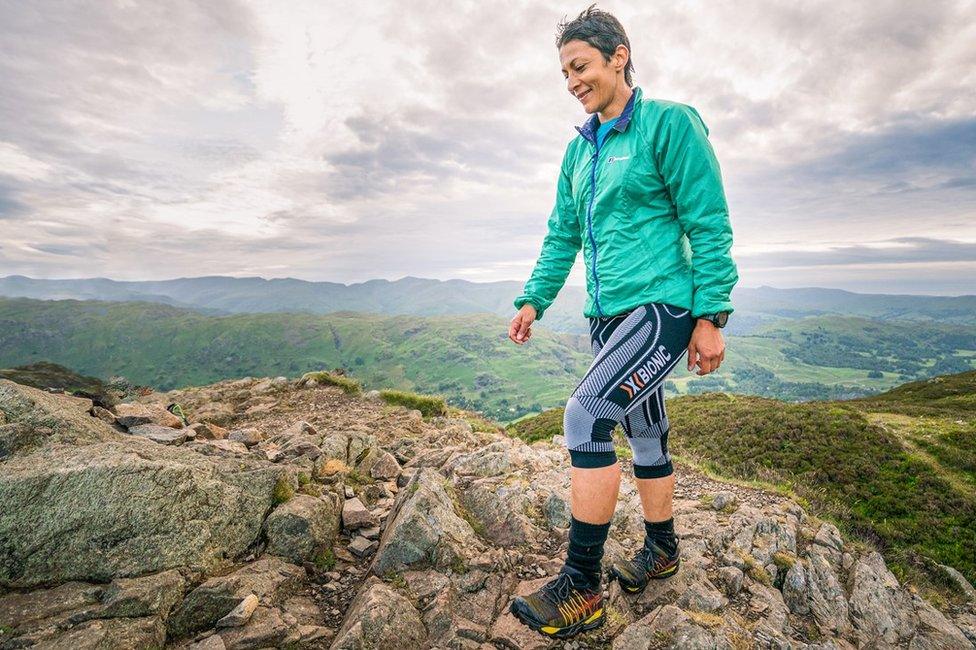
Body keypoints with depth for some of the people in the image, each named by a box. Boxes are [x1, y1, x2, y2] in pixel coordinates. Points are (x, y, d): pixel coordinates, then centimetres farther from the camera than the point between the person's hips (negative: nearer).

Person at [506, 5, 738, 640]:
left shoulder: (669, 122, -5)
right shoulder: (579, 149, 15)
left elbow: (708, 224, -10)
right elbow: (562, 235, 16)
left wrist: (711, 317, -14)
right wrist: (534, 300, 7)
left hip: (663, 307, -7)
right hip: (608, 314, 7)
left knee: (586, 415, -21)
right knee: (645, 435, 15)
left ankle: (582, 588, -8)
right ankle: (662, 549, 34)